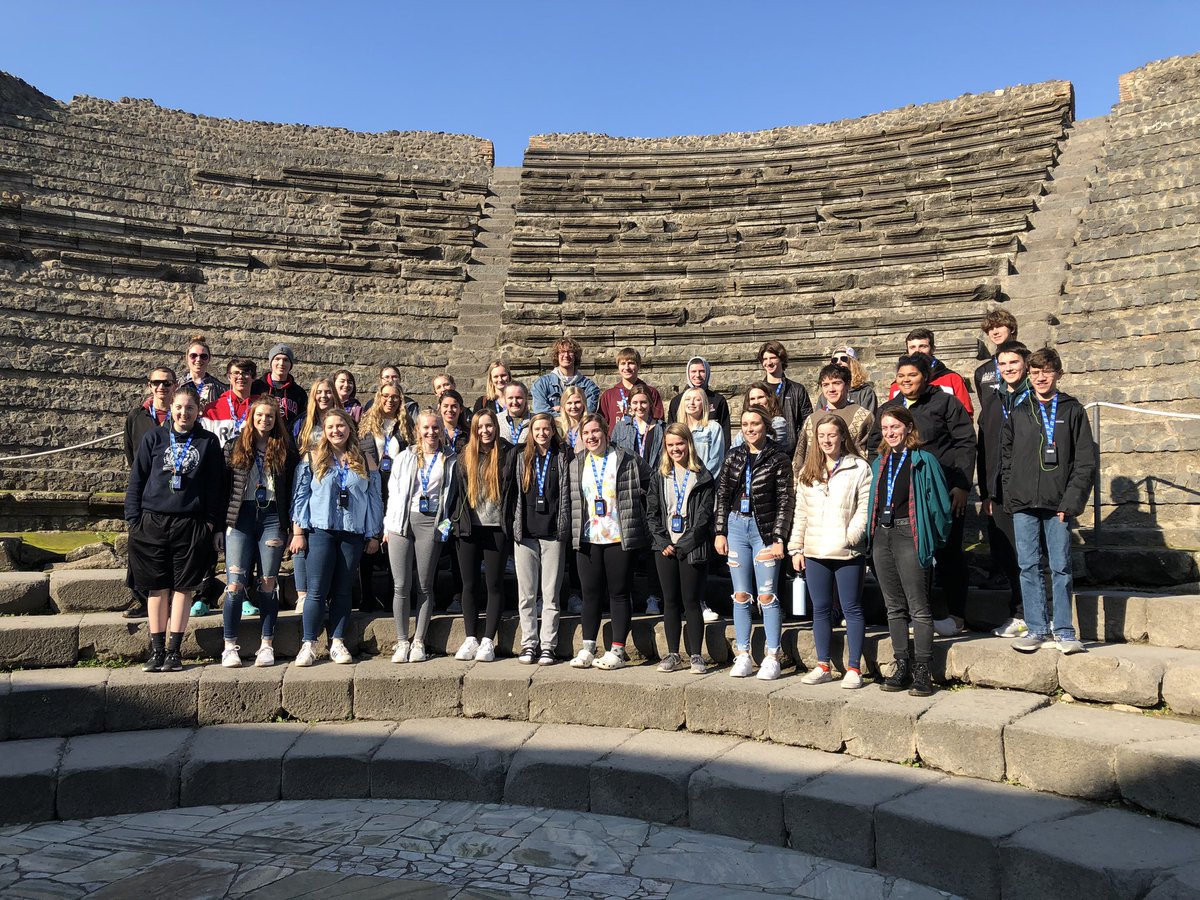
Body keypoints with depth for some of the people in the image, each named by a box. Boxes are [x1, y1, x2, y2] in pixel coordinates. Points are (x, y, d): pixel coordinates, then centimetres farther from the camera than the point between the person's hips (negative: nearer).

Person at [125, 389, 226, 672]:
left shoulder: (208, 442, 6)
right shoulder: (154, 437, 7)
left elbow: (215, 485, 6)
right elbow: (137, 478, 7)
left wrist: (212, 522, -1)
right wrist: (134, 518, 1)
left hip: (190, 524, -1)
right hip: (153, 522, 1)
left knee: (183, 586, 2)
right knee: (157, 587, 4)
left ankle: (174, 650, 9)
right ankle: (156, 650, 12)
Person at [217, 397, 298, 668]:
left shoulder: (285, 449, 9)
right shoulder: (235, 447, 9)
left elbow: (292, 489, 7)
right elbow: (223, 485, 8)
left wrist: (292, 525, 0)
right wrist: (221, 521, 1)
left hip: (272, 518, 0)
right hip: (241, 516, 0)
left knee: (268, 584, 3)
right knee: (235, 584, -6)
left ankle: (267, 645, 10)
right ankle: (230, 646, 4)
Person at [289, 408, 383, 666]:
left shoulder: (365, 462, 10)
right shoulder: (312, 459, 5)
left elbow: (375, 500, 11)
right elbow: (300, 497, 3)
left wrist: (373, 535, 8)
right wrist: (298, 533, -2)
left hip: (354, 534, 2)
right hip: (320, 531, -2)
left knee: (343, 590, 5)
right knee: (317, 590, -4)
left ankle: (337, 643, 13)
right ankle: (309, 644, 5)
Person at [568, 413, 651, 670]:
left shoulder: (627, 460, -3)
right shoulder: (575, 465, 9)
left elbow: (650, 483, 6)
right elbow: (570, 499, 17)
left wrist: (633, 508, 3)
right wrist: (574, 531, 11)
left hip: (620, 538, -3)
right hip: (587, 539, 3)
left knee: (619, 592, 3)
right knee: (591, 593, 8)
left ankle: (617, 650, 10)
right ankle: (587, 649, 16)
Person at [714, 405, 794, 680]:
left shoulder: (778, 459, -2)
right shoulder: (734, 456, 10)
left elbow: (785, 502, -4)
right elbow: (722, 495, 11)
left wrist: (778, 539, -10)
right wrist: (720, 531, 4)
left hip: (764, 529, -4)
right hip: (736, 526, 4)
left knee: (767, 596, -3)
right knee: (741, 596, 7)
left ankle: (772, 658, 7)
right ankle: (743, 656, 14)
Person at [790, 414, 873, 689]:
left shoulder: (859, 468, -3)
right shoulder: (808, 472, 13)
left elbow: (865, 509, -7)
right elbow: (800, 512, 14)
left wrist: (850, 537, -17)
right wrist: (796, 547, 10)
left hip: (848, 553, -5)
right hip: (815, 552, 5)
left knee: (852, 609, 3)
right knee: (820, 609, 11)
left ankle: (854, 668, 12)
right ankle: (823, 666, 20)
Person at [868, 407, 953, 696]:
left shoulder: (923, 461, -3)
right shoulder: (879, 463, 16)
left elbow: (938, 501, -5)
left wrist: (933, 540, -8)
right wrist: (872, 534, 10)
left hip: (909, 534, -6)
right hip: (882, 536, 6)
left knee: (918, 607, -3)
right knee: (894, 607, 11)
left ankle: (922, 671, 3)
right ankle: (902, 665, 19)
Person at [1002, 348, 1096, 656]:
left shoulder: (1073, 410, 5)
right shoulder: (1018, 412, 11)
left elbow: (1085, 460, 0)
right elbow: (1006, 457, 11)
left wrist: (1072, 501, -8)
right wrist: (1010, 496, 0)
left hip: (1059, 504, -2)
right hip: (1023, 505, 2)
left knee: (1061, 568, 2)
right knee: (1029, 567, 4)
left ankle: (1063, 630, 12)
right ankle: (1037, 629, 12)